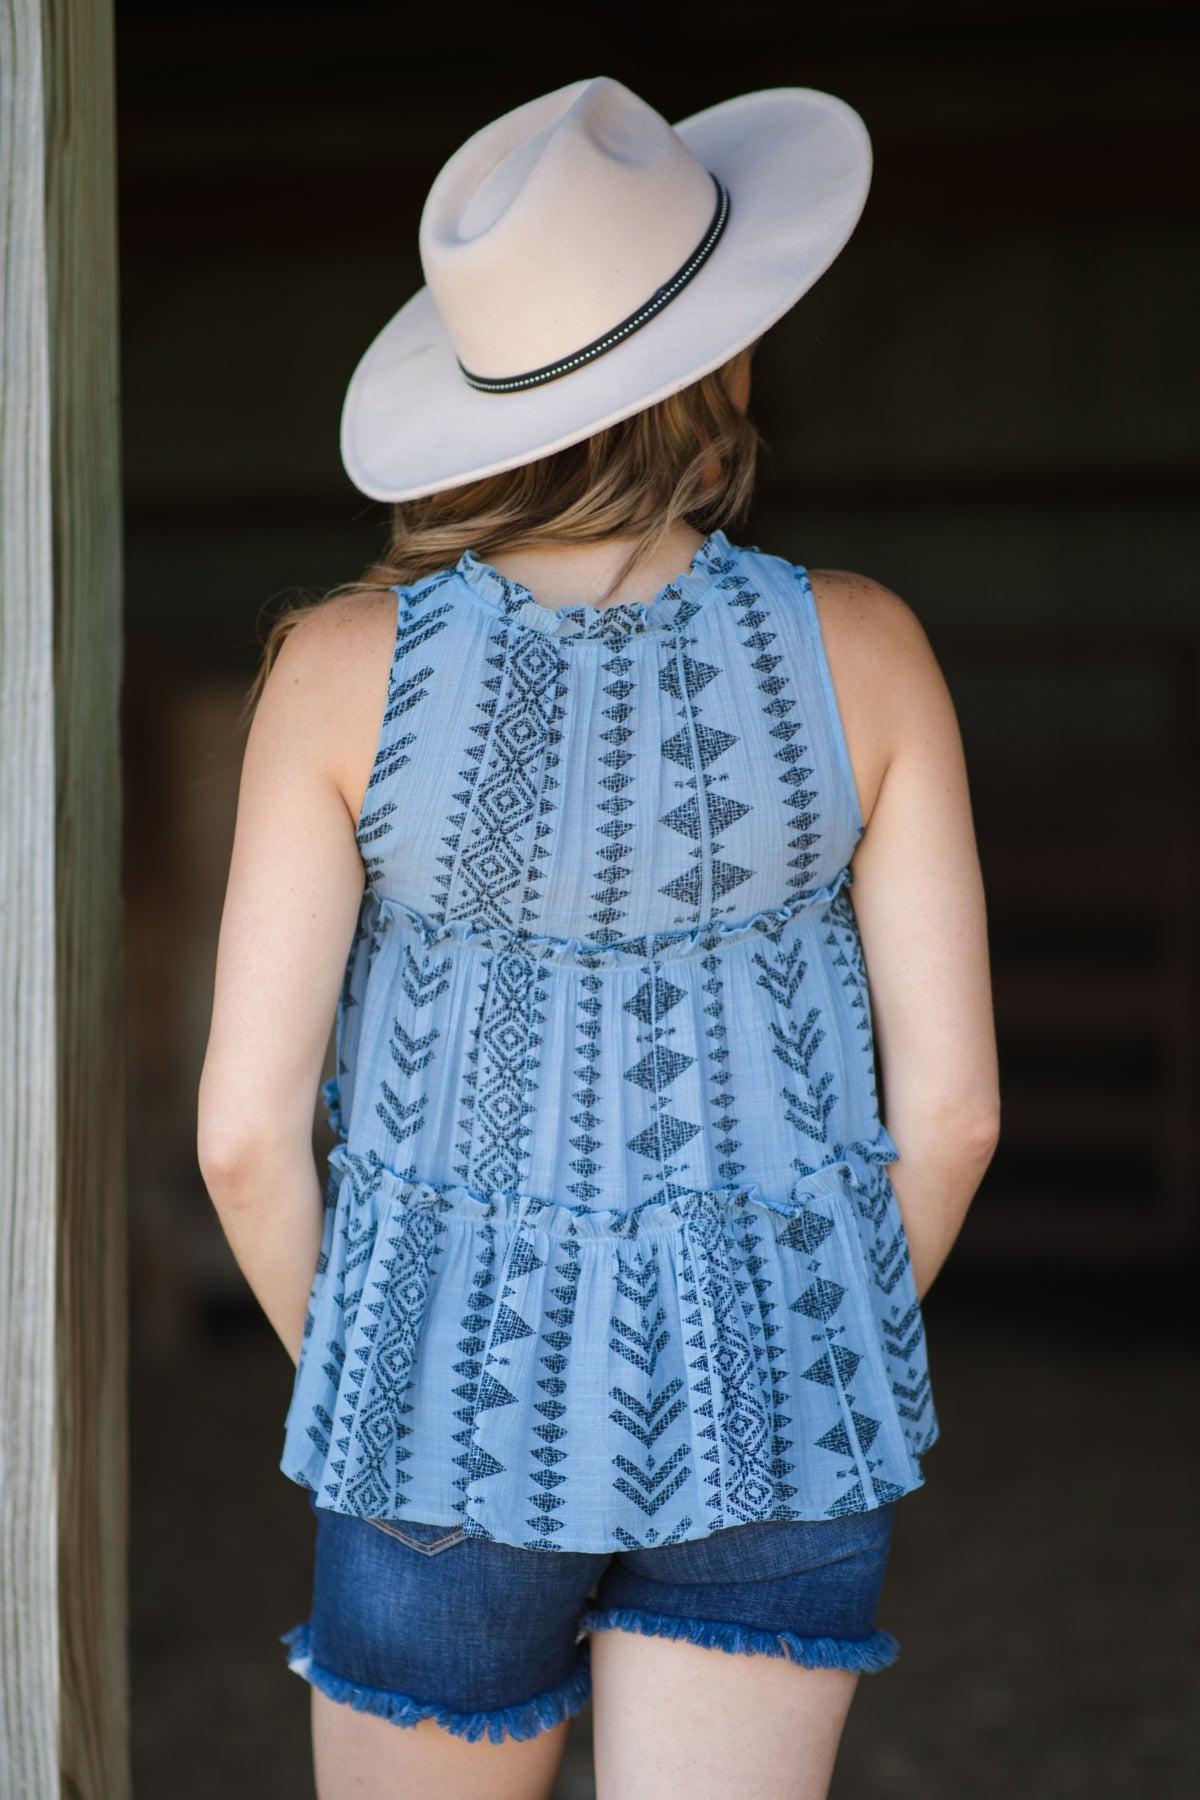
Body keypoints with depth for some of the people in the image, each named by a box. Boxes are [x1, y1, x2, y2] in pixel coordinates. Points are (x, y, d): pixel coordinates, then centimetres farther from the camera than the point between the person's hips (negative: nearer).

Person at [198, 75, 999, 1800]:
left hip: (467, 1384, 0)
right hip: (763, 1412, 0)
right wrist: (830, 1371, 10)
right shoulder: (859, 650, -14)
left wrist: (353, 1385, 7)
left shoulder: (349, 665, -16)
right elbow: (948, 1101, -9)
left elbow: (248, 1126, -13)